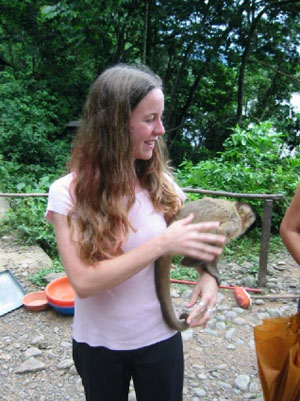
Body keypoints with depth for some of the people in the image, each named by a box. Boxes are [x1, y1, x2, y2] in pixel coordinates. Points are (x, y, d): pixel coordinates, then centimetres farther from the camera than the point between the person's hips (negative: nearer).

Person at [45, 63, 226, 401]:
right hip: (98, 345, -1)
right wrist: (162, 244, -30)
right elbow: (83, 282, -25)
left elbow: (201, 237, 2)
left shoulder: (160, 183, -8)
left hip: (160, 338, 2)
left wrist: (208, 275, -19)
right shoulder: (68, 192, -17)